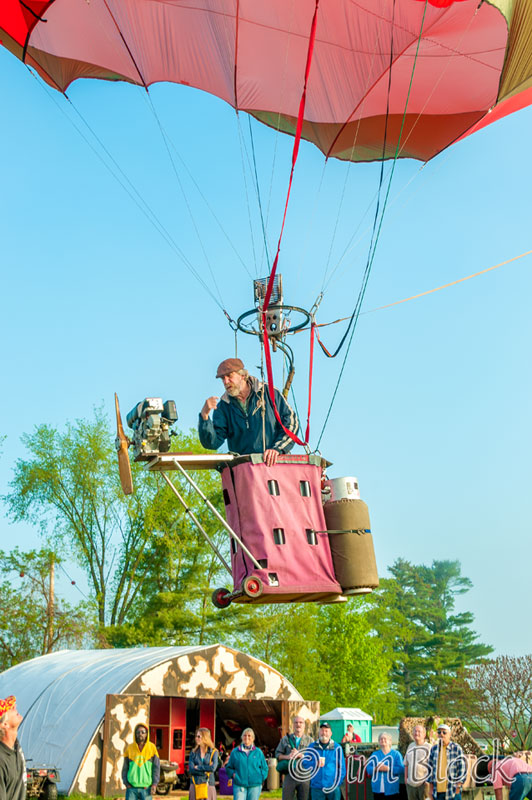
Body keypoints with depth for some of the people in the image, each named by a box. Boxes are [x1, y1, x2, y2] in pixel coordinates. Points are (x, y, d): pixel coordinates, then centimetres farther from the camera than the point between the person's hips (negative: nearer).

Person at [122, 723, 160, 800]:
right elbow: (125, 768, 8)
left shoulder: (152, 748, 2)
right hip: (132, 787, 1)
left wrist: (154, 784, -9)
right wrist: (126, 783, -4)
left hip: (146, 787, -1)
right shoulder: (129, 748, 4)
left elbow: (156, 767, 0)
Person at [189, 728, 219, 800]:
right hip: (195, 785, 2)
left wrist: (198, 767, -7)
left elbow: (213, 768, -13)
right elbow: (191, 769, -4)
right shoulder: (193, 752, 8)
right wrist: (207, 768, -10)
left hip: (208, 785, -2)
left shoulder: (214, 752, 2)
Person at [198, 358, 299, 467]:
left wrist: (277, 449, -8)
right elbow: (212, 443, 4)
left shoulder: (269, 393, 8)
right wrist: (204, 416, -11)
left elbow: (291, 423, 6)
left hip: (276, 462, -2)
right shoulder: (223, 407, 12)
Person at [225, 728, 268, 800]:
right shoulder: (235, 752, 6)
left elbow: (264, 768, 14)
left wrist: (261, 778, 0)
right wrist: (233, 774, -4)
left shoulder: (258, 752, 8)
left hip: (255, 786, 1)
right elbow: (228, 767, 13)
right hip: (239, 785, -1)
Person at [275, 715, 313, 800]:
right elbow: (277, 754, 9)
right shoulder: (285, 739, 12)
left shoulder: (309, 740, 9)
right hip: (289, 775, 0)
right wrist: (287, 757, -11)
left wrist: (301, 755, -16)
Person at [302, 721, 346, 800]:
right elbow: (304, 762, 4)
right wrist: (315, 764, -14)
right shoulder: (312, 747, 8)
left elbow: (342, 767, 5)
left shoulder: (337, 748, 3)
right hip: (316, 787, 1)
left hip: (332, 787, -1)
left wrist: (338, 782, -1)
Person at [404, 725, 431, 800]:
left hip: (424, 783, -6)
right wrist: (405, 778, 13)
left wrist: (429, 780, -15)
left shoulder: (428, 747, -5)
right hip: (411, 784, 6)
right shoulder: (410, 746, 14)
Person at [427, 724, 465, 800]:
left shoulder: (457, 748, -3)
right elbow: (430, 768, 13)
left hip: (453, 791, -3)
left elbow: (462, 768, -3)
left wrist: (458, 786, -8)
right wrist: (432, 785, 8)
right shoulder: (434, 749, 8)